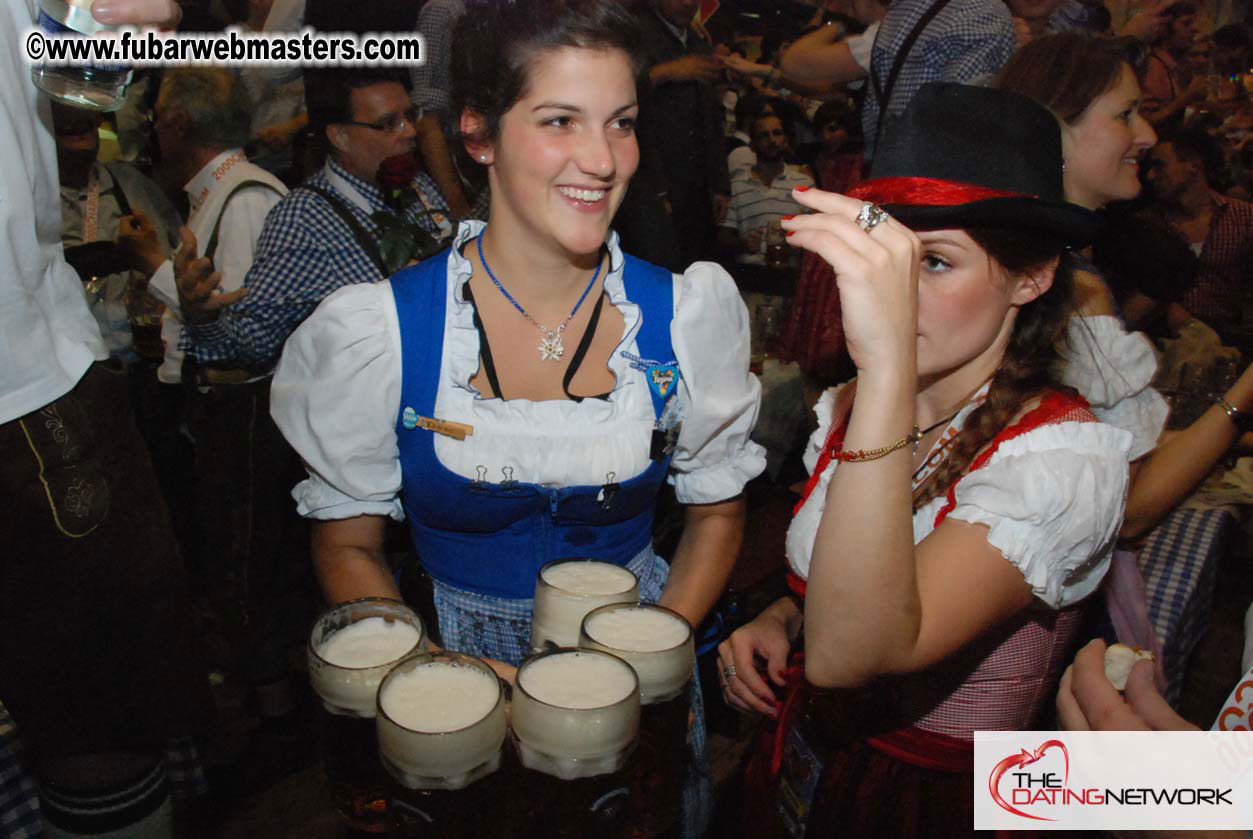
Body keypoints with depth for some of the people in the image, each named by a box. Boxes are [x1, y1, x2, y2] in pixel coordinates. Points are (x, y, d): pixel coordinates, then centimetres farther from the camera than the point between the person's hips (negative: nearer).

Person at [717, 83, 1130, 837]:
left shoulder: (1068, 456, -21)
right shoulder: (849, 409, -3)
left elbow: (847, 652, -35)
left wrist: (889, 367, -43)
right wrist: (778, 622, -7)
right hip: (813, 759, 5)